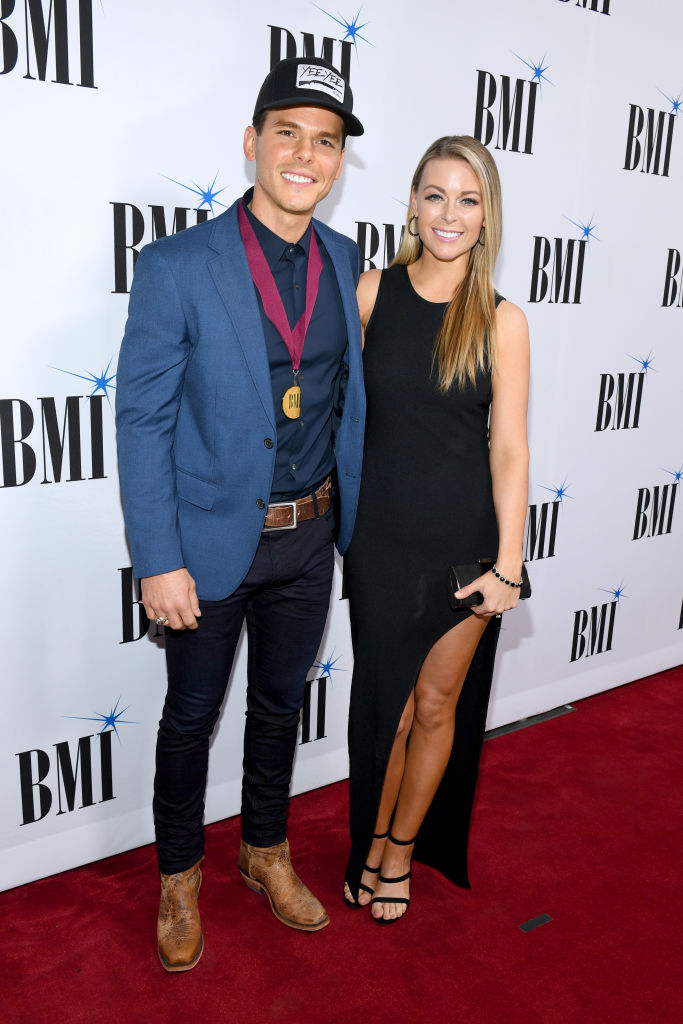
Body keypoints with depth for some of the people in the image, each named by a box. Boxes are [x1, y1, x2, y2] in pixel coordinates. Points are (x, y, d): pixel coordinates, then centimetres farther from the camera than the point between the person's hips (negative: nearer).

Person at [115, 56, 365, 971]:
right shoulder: (176, 266, -13)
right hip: (214, 541, -4)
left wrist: (349, 506, 8)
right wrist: (159, 561, -14)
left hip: (310, 537, 4)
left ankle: (267, 852, 45)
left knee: (280, 704, 21)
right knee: (192, 717, 14)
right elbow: (142, 421, -12)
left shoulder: (346, 261, 2)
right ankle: (179, 877, 40)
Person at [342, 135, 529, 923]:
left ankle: (401, 852, 37)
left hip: (464, 539, 0)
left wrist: (508, 565, -8)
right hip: (380, 535, 1)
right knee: (387, 703, 12)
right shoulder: (372, 291, -2)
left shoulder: (501, 320, -5)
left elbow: (509, 448, -5)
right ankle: (374, 843, 38)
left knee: (437, 704, 13)